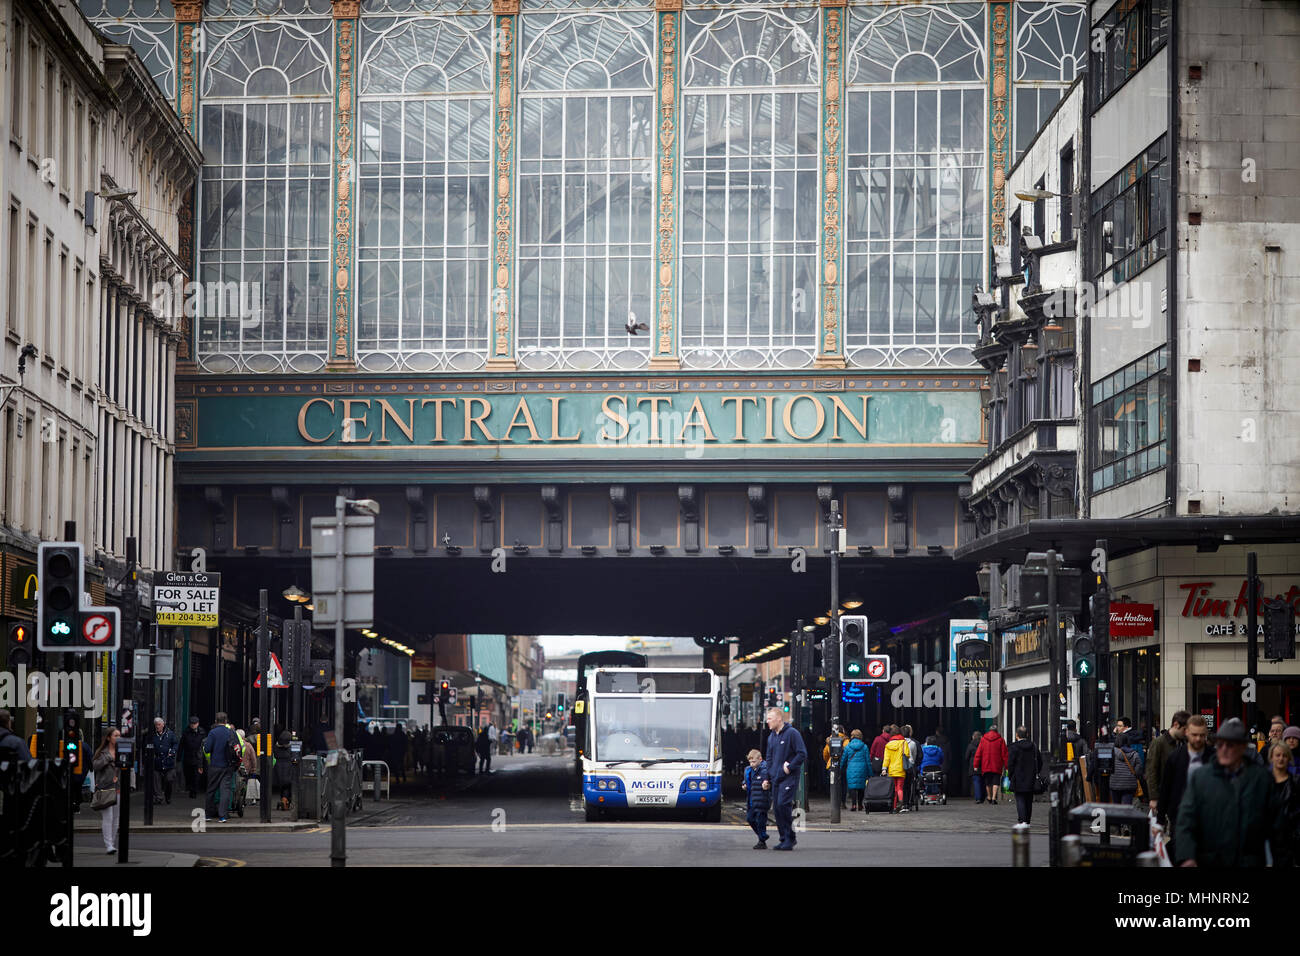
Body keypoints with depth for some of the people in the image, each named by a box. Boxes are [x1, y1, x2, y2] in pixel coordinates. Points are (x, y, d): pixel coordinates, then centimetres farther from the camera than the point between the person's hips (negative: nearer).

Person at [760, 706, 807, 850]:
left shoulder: (792, 733, -7)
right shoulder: (771, 737, 16)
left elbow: (802, 754, -10)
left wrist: (790, 767, -14)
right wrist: (766, 777, 16)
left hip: (789, 778, -8)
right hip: (775, 779, 8)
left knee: (783, 804, -19)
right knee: (776, 808, 4)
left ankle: (790, 837, -9)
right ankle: (784, 839, 11)